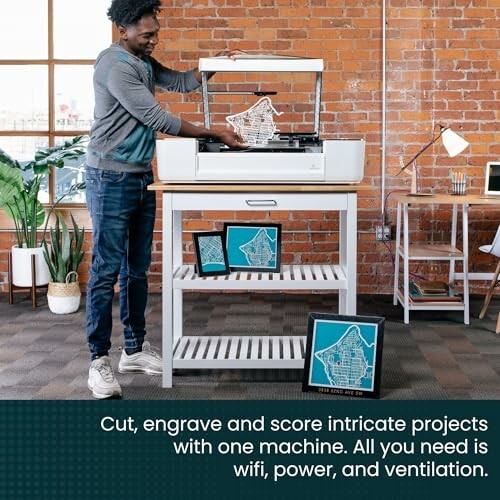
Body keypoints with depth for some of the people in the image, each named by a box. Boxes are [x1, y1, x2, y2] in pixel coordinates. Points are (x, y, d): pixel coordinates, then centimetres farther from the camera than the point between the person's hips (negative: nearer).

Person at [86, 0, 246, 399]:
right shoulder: (115, 66, -18)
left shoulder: (145, 63, 11)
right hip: (112, 179, -9)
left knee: (138, 267, 12)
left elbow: (181, 83, 20)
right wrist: (216, 135, -16)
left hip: (142, 177, 9)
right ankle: (99, 361, 0)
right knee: (107, 270, -6)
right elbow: (158, 119, -20)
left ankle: (135, 349, 22)